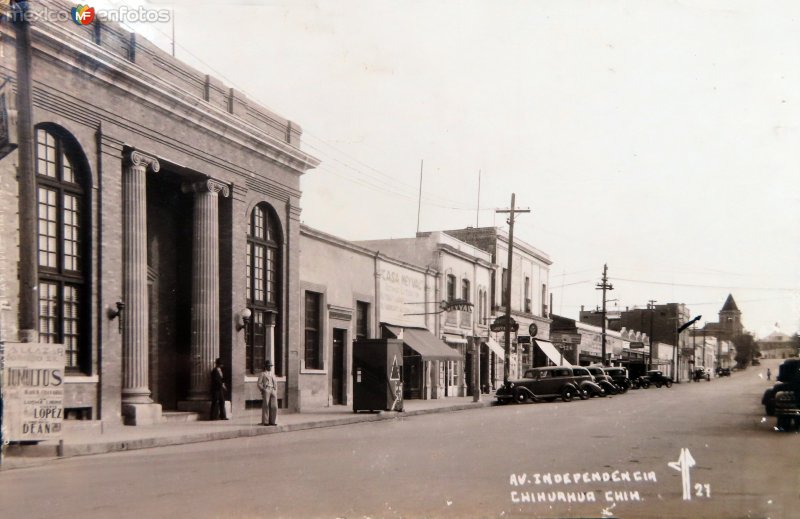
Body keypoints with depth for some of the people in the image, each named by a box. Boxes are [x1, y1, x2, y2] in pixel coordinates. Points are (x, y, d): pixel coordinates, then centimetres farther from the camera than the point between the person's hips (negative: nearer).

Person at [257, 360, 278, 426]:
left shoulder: (272, 375, 23)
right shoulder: (262, 374, 6)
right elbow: (259, 384, 1)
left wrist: (276, 392, 12)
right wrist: (262, 390, -12)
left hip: (273, 391, 5)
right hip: (266, 391, -5)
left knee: (274, 406, -3)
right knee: (266, 406, -5)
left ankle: (273, 421, 3)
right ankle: (265, 422, -1)